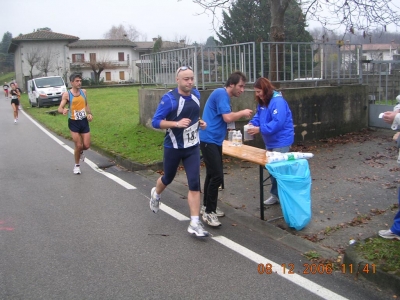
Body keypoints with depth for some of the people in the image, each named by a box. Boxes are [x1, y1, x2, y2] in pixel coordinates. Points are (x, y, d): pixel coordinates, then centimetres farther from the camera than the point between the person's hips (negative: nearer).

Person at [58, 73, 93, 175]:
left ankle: (80, 152, 39)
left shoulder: (83, 92, 3)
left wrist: (90, 113, 1)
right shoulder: (67, 94, -10)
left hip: (84, 121, 4)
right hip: (74, 123, -4)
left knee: (86, 145, 1)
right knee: (78, 145, -5)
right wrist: (63, 110, -38)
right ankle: (77, 165, 18)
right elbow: (60, 108, -14)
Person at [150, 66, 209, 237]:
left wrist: (199, 122, 0)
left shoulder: (196, 95, 1)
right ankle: (156, 194, 54)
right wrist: (177, 123, -31)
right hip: (173, 147, -3)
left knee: (194, 183, -6)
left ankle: (195, 223, -3)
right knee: (168, 178, 18)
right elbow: (155, 122, -18)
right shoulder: (169, 98, -18)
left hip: (192, 147, 4)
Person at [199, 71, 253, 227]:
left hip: (214, 140, 10)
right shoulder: (221, 94, -15)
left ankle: (207, 207, 26)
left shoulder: (225, 96, 16)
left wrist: (240, 115, 5)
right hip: (209, 140, -10)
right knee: (217, 175, -12)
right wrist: (242, 113, -7)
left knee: (212, 174, 15)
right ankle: (208, 212, -4)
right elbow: (227, 117, -23)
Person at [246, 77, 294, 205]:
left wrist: (259, 129, -31)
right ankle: (276, 194, 30)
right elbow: (258, 116, 12)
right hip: (270, 141, 10)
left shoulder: (277, 101, -24)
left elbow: (278, 123, -31)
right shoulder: (262, 102, 8)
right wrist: (252, 123, -10)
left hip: (281, 141, -10)